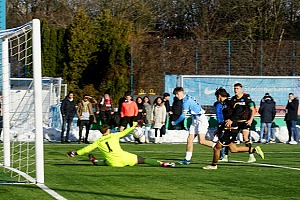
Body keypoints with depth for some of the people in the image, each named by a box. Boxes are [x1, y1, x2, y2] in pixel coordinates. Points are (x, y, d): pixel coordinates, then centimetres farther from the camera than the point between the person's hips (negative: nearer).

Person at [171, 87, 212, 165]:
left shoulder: (186, 101, -17)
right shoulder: (186, 99, 12)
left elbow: (183, 116, -16)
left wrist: (174, 122, -3)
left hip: (201, 120, -10)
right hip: (195, 121, 10)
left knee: (201, 141, -17)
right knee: (189, 140, 3)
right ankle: (187, 159, 3)